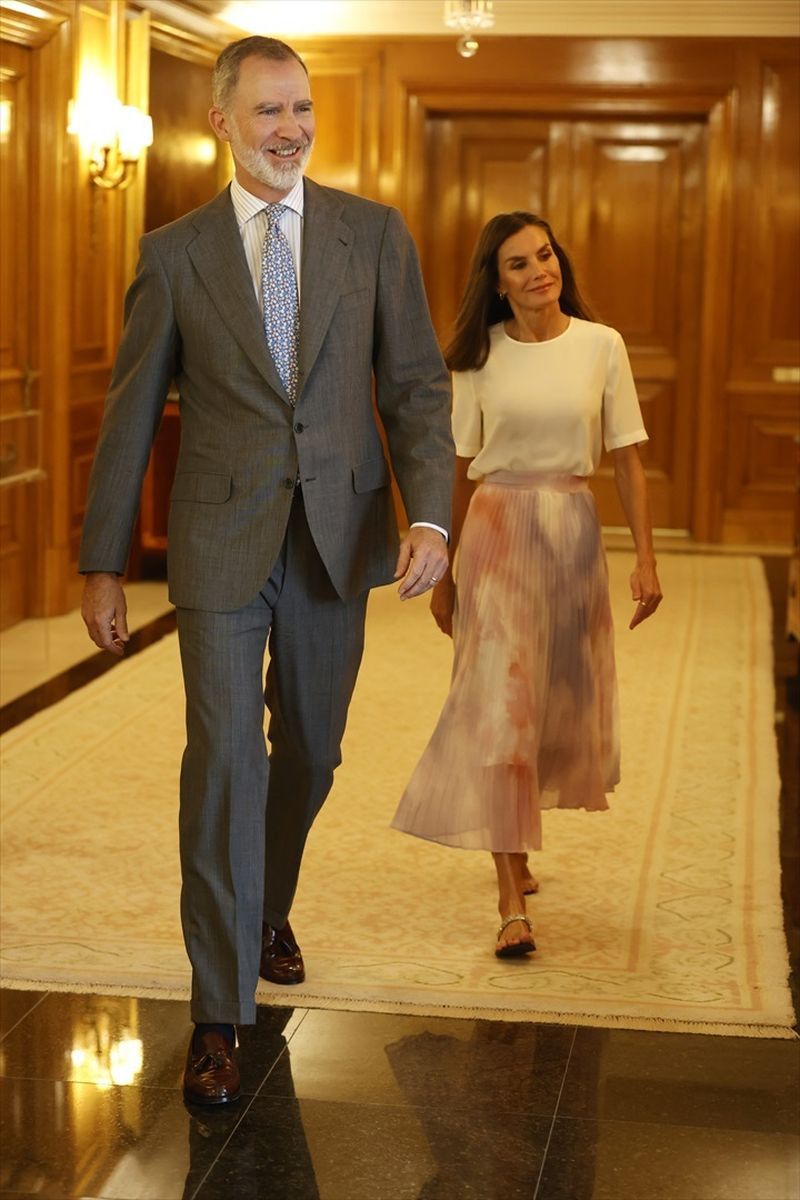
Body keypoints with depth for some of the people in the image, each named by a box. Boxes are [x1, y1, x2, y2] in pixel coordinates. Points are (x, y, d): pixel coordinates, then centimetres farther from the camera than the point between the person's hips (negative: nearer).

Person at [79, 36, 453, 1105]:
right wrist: (103, 564, 4)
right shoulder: (174, 253, 1)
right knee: (223, 759, -7)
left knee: (309, 753, 15)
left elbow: (417, 384, 1)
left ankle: (267, 909, 43)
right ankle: (220, 1010, 1)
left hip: (338, 536, 2)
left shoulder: (375, 234, 3)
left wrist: (429, 514, -14)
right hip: (222, 541, -2)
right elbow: (131, 414, 5)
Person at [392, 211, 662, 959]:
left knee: (562, 700, 13)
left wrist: (646, 559, -5)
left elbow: (628, 461, 1)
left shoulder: (601, 347, -1)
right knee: (499, 706, -9)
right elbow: (459, 468, 5)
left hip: (572, 531, 2)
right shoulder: (480, 357, 0)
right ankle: (512, 902, -9)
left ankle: (514, 855, 38)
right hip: (495, 531, -2)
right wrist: (444, 571, 7)